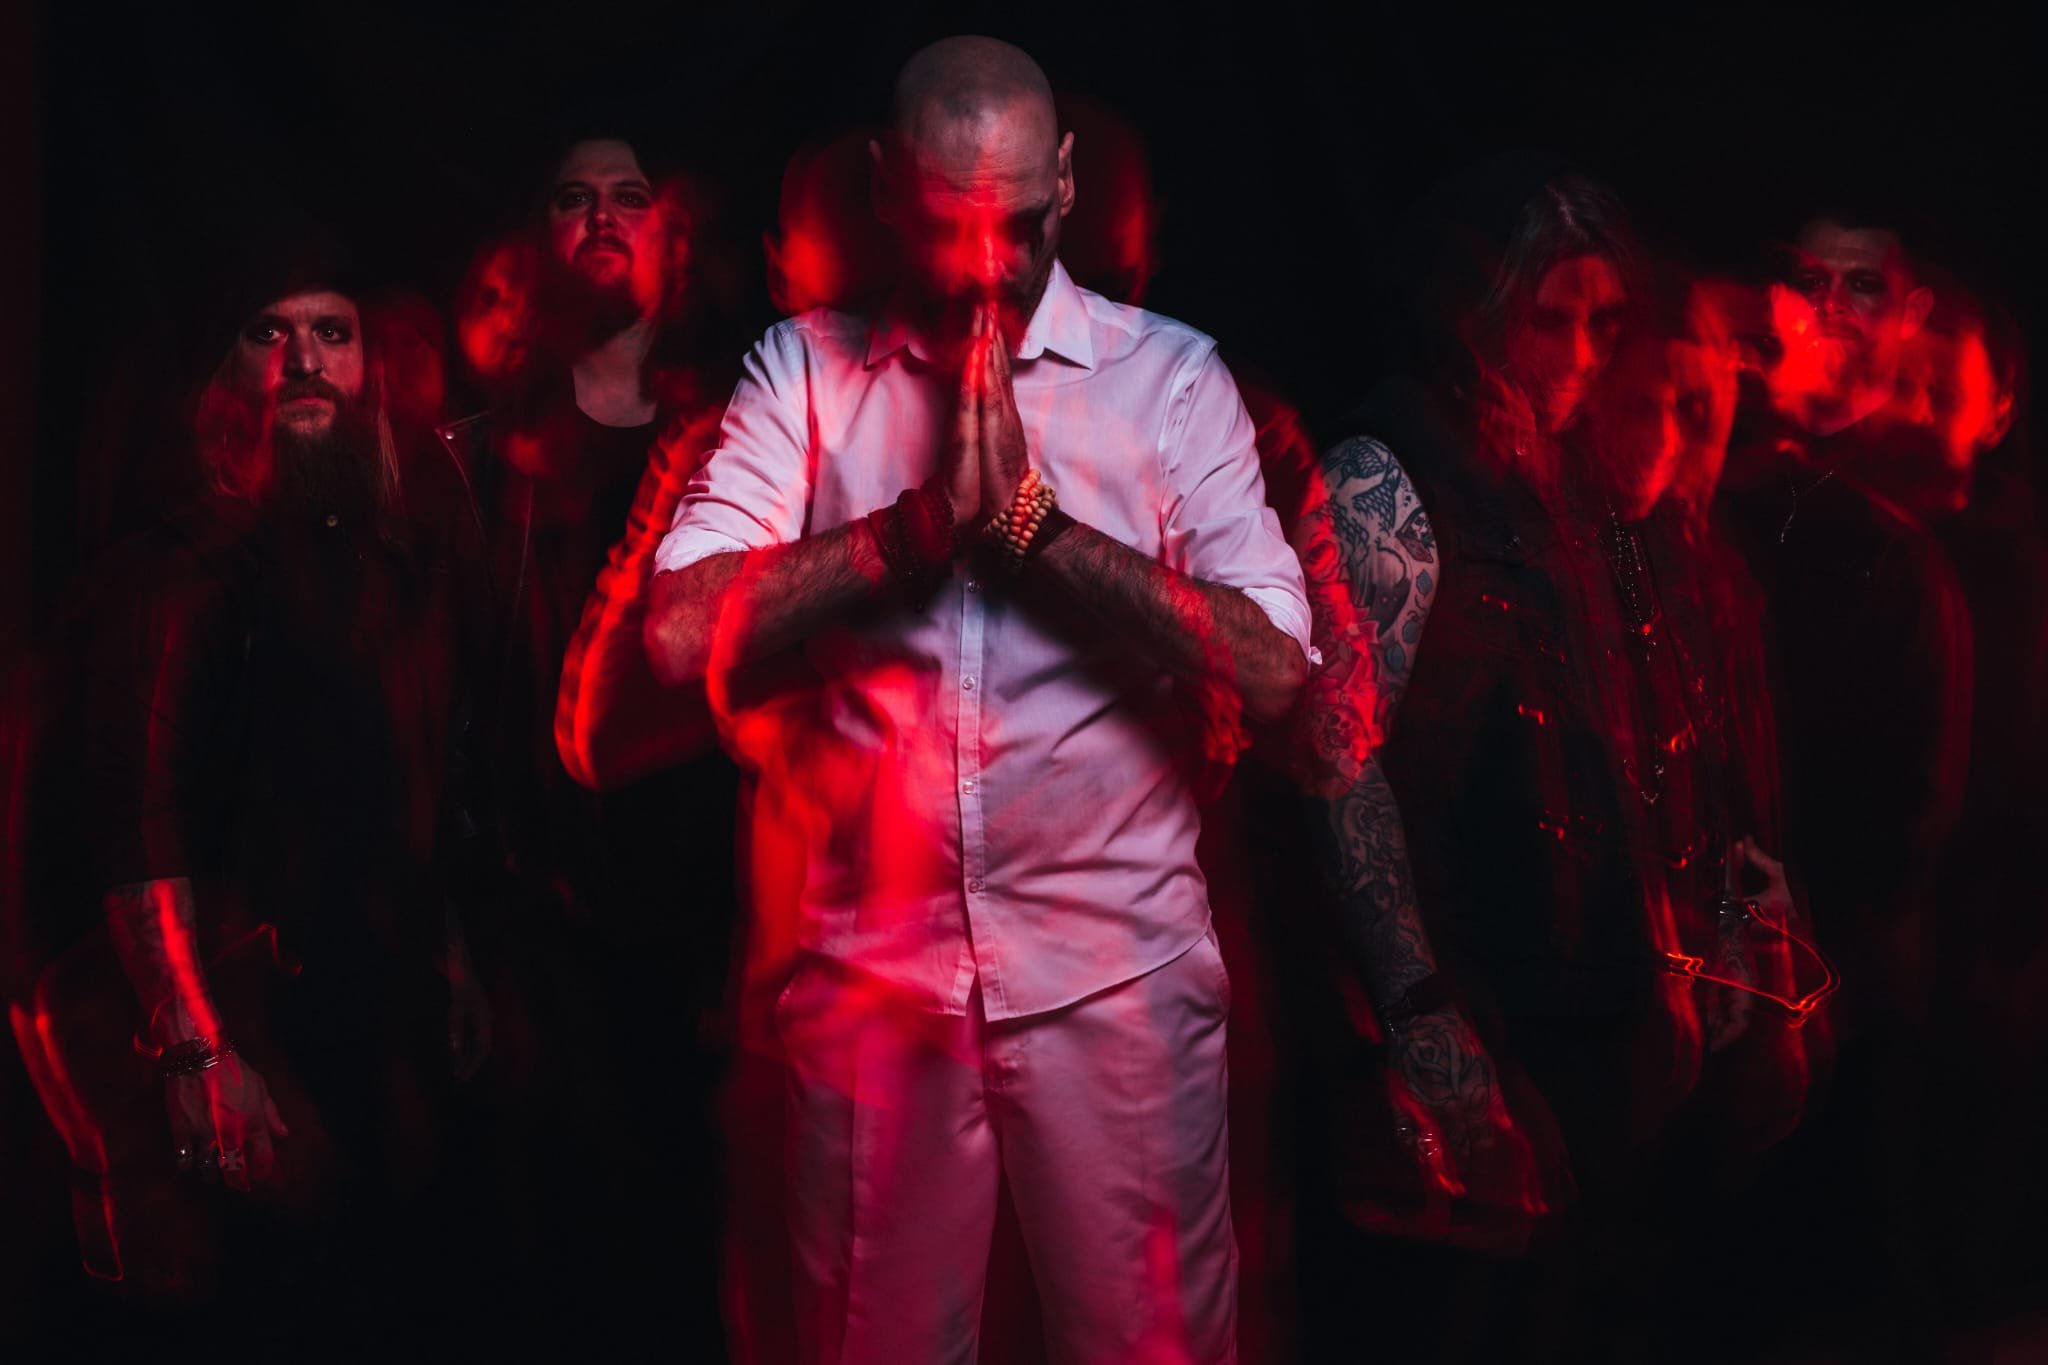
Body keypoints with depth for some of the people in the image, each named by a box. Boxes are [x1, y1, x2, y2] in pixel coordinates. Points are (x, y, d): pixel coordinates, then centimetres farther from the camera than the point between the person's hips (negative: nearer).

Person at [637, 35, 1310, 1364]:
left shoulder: (1169, 376, 1)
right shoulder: (803, 369, 5)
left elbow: (1272, 666, -10)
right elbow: (684, 631, -8)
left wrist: (1036, 516, -14)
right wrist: (925, 516, -14)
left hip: (1116, 968, -1)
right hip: (872, 966, 1)